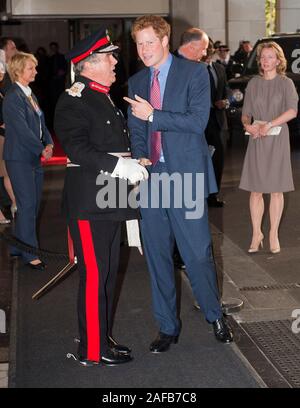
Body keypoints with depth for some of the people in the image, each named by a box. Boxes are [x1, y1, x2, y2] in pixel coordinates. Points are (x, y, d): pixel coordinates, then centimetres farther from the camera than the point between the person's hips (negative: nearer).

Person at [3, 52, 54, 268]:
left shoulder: (30, 94, 12)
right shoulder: (13, 97, -15)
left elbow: (40, 123, 15)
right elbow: (22, 130, -20)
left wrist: (49, 143, -2)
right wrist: (42, 149, -13)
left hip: (34, 157, 8)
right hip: (19, 158, -8)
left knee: (33, 204, 12)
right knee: (27, 205, -2)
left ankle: (19, 246, 26)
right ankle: (30, 254, 8)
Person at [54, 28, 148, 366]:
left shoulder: (103, 97, 18)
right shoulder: (73, 100, -12)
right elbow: (76, 148, -23)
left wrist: (133, 165, 14)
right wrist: (120, 166, -26)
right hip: (88, 201, -10)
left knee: (108, 272, 15)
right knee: (94, 274, -3)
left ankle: (101, 337, 27)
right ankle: (92, 349, 7)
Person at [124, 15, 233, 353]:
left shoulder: (194, 72, -2)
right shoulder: (135, 83, 13)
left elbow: (198, 120, -13)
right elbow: (135, 130, 14)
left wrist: (153, 115, -16)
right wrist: (140, 158, -5)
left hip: (185, 176, -4)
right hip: (149, 176, 5)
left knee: (198, 254, 0)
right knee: (157, 256, 9)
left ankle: (215, 316, 25)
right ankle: (167, 327, 23)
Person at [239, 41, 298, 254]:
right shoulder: (254, 83, 9)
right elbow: (246, 112, 9)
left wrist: (269, 124, -20)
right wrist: (247, 125, -12)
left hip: (277, 140, -2)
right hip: (256, 140, 2)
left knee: (276, 189, 3)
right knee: (255, 190, 1)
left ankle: (274, 235, 12)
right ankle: (256, 234, 11)